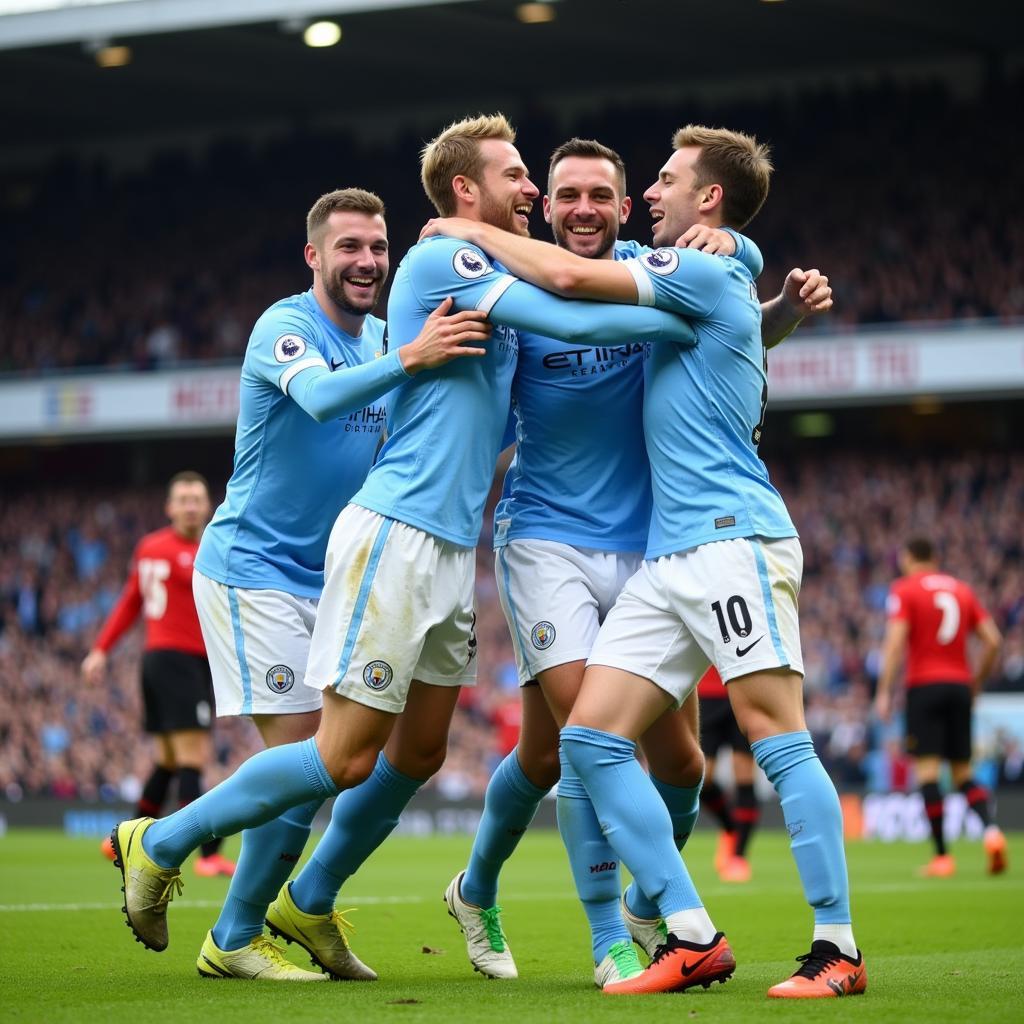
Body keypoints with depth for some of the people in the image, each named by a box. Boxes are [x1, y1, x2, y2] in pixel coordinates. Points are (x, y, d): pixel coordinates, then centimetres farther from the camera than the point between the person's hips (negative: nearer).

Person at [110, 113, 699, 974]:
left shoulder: (496, 286, 17)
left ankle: (309, 903, 28)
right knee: (346, 758, -7)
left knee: (420, 753, 12)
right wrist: (692, 319, -13)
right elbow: (571, 321, -20)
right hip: (396, 536, -10)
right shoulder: (441, 262, -12)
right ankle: (159, 845, 8)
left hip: (450, 548, 10)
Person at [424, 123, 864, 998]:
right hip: (667, 558, 10)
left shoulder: (710, 274, -5)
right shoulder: (691, 287, 24)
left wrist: (476, 234, 0)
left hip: (731, 541, -10)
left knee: (778, 738, -12)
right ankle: (692, 937, -1)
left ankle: (838, 950, -9)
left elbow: (571, 277, -13)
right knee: (591, 737, 0)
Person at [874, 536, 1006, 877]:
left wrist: (884, 692, -12)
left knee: (927, 770, -5)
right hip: (959, 686, 5)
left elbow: (895, 641, -12)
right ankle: (990, 830, -16)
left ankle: (942, 855, -11)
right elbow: (993, 641, 9)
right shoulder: (962, 590, 14)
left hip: (924, 686, -5)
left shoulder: (904, 590, 0)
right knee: (963, 772, 10)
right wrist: (976, 683, 19)